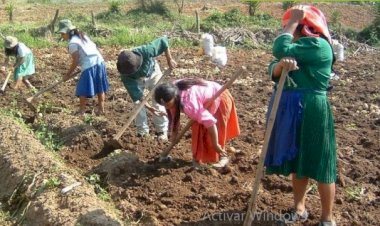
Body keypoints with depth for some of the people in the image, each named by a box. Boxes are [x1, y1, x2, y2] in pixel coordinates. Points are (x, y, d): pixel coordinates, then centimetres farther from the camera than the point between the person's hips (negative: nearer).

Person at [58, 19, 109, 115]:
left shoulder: (72, 43, -8)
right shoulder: (83, 36, 17)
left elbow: (75, 61, -9)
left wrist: (68, 74, 1)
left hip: (89, 66, -8)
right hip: (99, 62, 9)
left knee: (83, 90, 2)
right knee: (100, 88, 15)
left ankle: (81, 111, 6)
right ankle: (101, 109, 22)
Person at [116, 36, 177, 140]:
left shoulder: (144, 51, -42)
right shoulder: (125, 76, -36)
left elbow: (163, 41, -32)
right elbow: (136, 94, -32)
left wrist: (169, 60, -30)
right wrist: (148, 107, -36)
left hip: (153, 72, 0)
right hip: (137, 79, 0)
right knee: (138, 104, -6)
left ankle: (162, 130, 6)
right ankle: (142, 131, 11)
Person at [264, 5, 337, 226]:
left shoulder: (318, 45, -14)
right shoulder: (300, 48, 14)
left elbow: (281, 50, -25)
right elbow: (273, 72, 0)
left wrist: (293, 21, -13)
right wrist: (282, 65, -23)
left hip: (312, 112, -9)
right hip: (293, 110, 9)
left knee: (320, 165, 2)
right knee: (298, 162, 17)